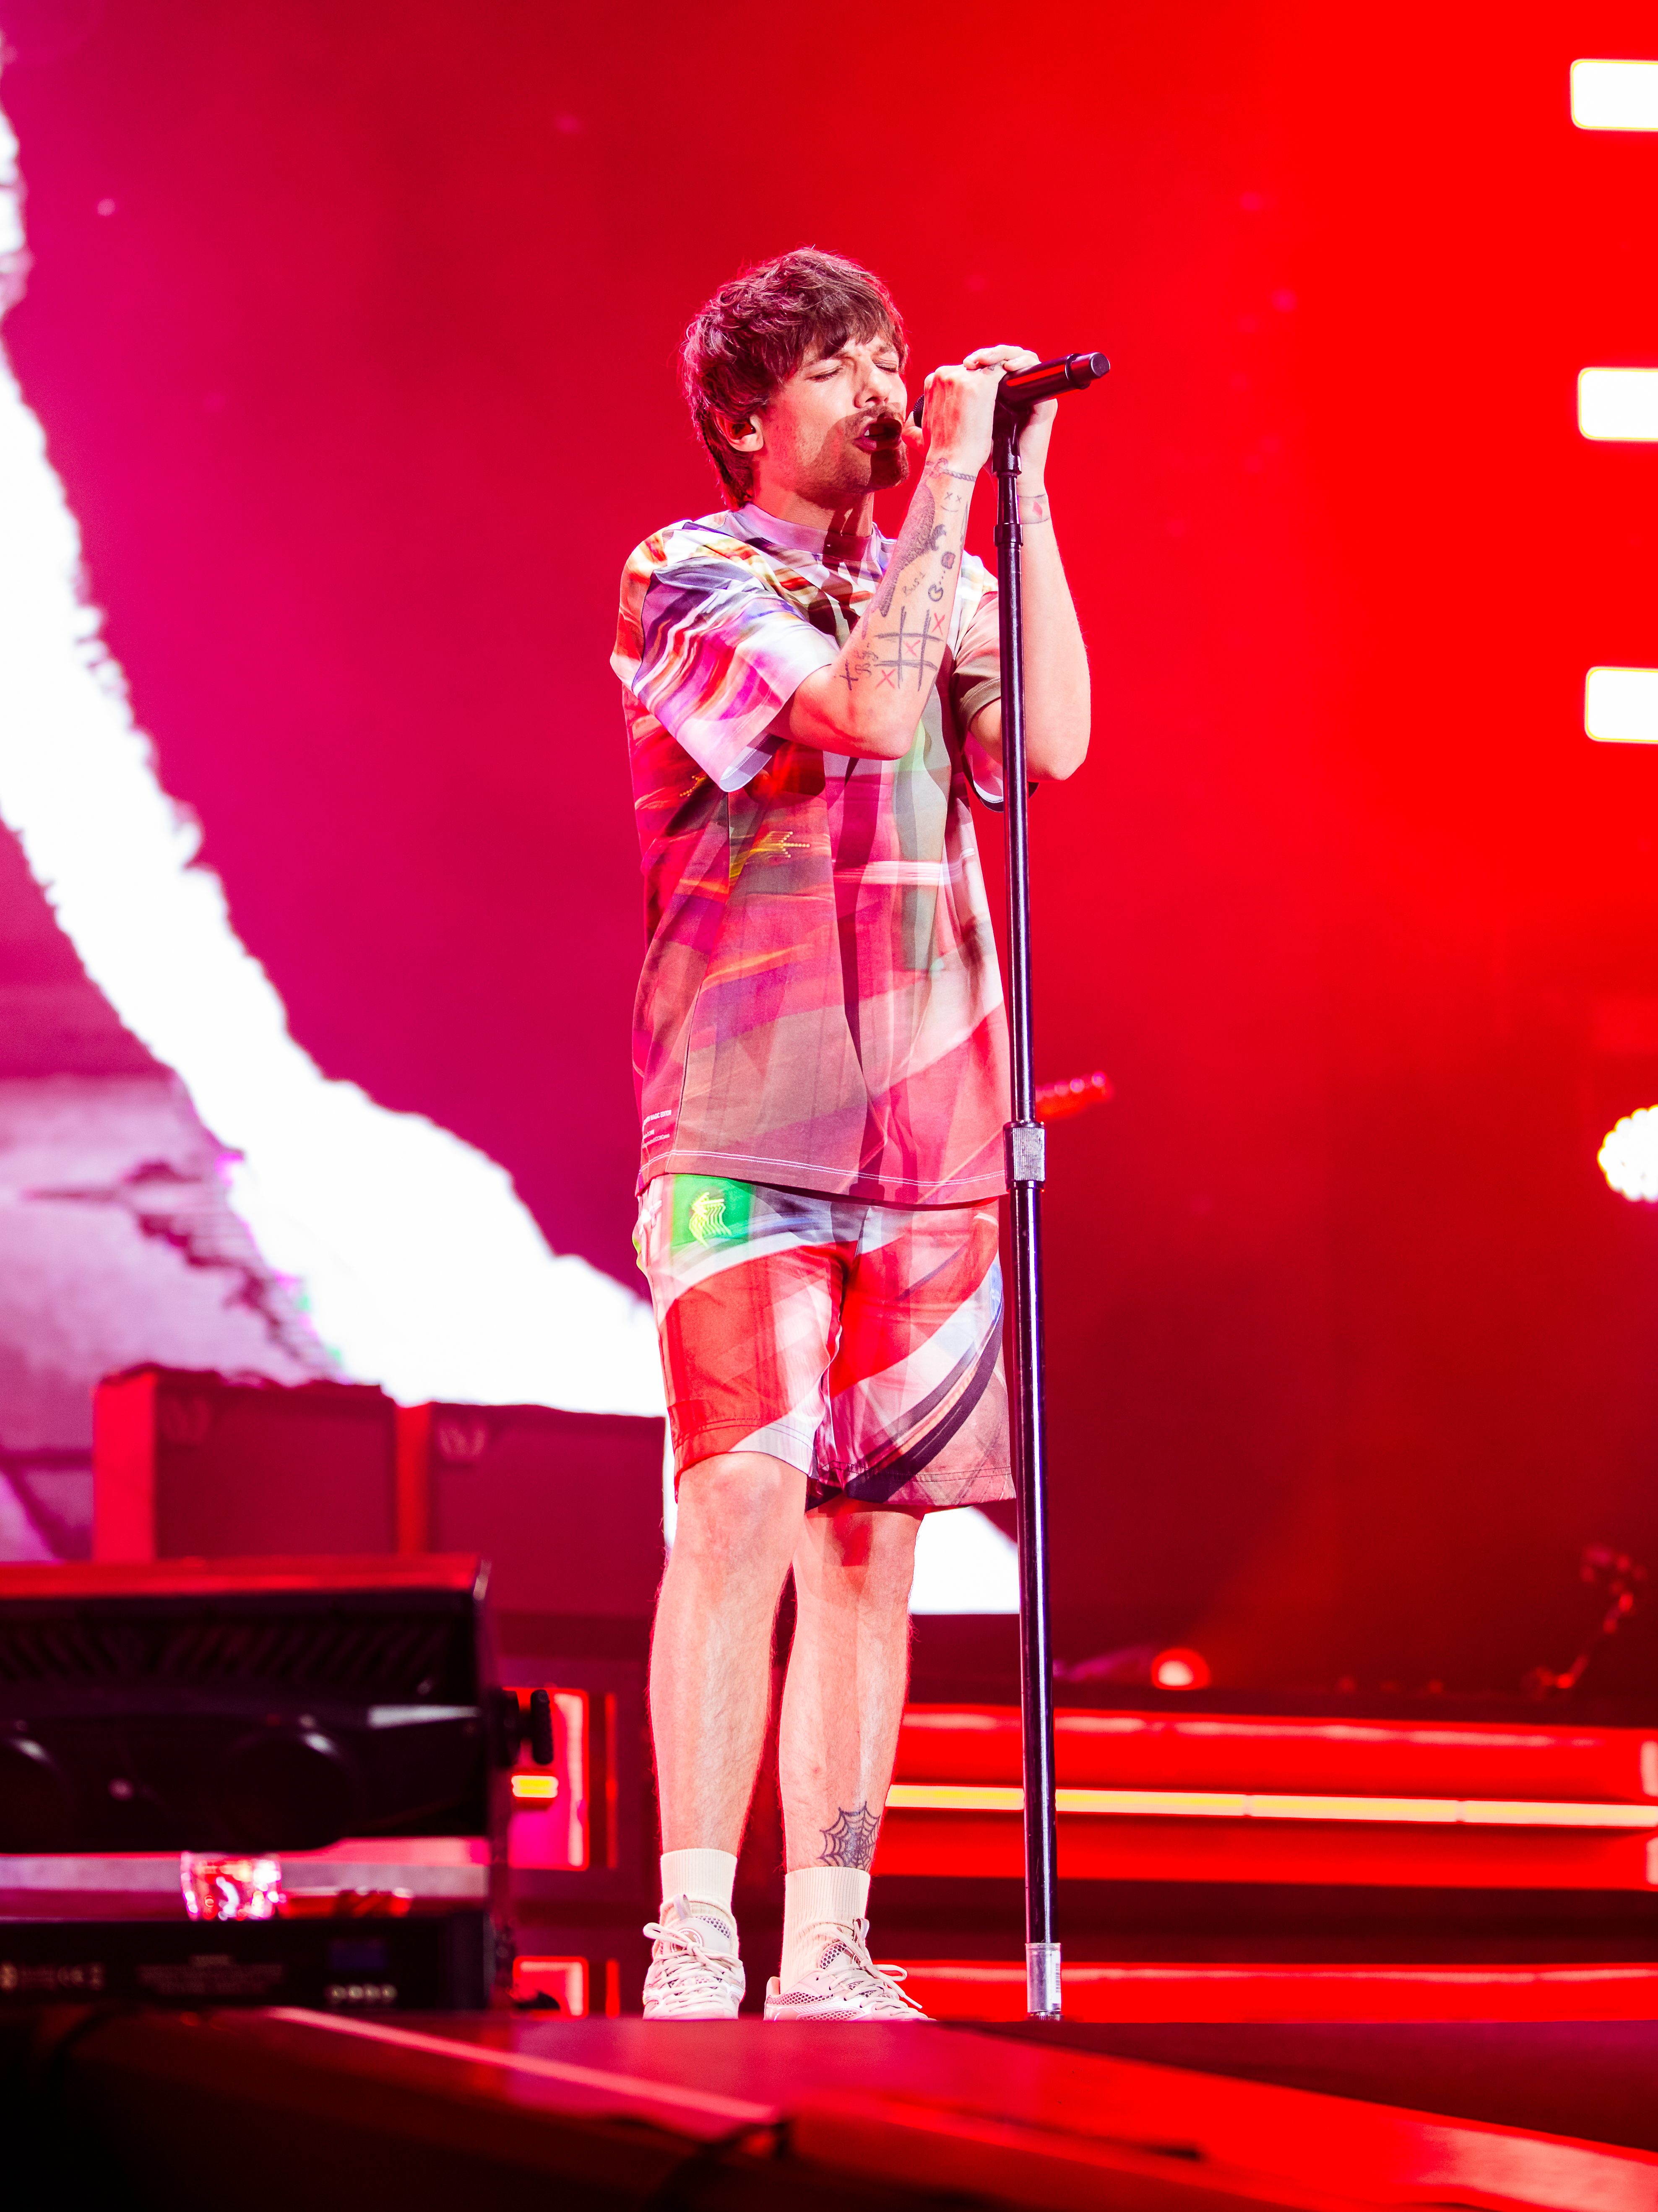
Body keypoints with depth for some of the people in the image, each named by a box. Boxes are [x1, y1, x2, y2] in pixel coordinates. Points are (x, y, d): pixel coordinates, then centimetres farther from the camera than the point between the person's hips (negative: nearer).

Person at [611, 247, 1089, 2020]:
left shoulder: (939, 587, 17)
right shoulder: (687, 581, 0)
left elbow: (1049, 741, -2)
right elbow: (863, 706, -16)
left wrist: (1023, 492, -1)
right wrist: (949, 485, -10)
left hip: (928, 1123, 5)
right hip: (746, 1112, -5)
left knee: (872, 1536, 4)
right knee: (744, 1496, -16)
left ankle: (826, 1954, 7)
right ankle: (693, 1945, -15)